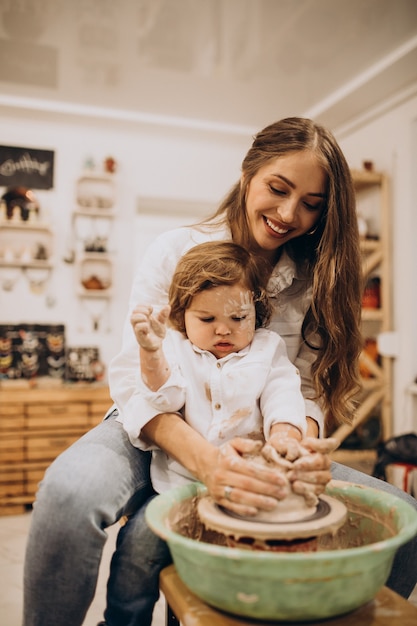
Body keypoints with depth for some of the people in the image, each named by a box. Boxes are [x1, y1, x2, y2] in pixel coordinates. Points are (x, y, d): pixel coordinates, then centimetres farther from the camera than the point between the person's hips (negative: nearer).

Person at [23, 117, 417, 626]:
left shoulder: (313, 280, 2)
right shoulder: (177, 251, -9)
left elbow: (306, 388, -2)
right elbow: (132, 379, -16)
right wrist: (203, 459, -35)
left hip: (253, 446, 3)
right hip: (157, 433, -2)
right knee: (70, 492, -35)